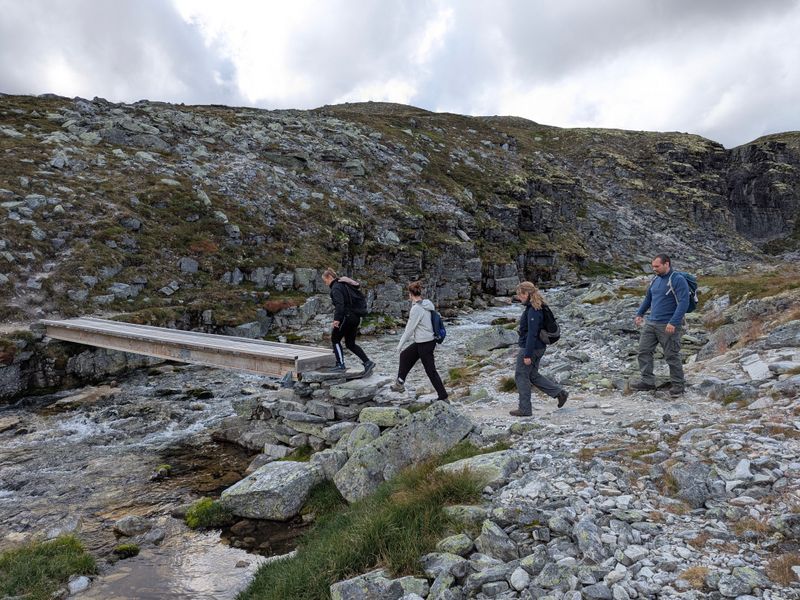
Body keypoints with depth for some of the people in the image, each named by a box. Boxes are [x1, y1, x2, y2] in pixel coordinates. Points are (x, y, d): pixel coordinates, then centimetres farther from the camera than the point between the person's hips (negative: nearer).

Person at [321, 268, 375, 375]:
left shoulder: (336, 287, -10)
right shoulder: (345, 284, 18)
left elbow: (339, 303, -23)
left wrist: (337, 319, -28)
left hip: (346, 317, -9)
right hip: (355, 317, 9)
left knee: (335, 339, 6)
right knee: (350, 343, 14)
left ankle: (340, 365, 4)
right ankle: (367, 362, 5)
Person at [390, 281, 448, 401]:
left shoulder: (416, 308, -21)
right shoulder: (428, 304, 3)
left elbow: (409, 328, -15)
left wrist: (400, 344, -5)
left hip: (424, 343, -9)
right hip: (430, 340, 9)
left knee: (431, 371, 3)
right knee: (405, 356, 22)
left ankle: (443, 396, 14)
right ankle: (400, 383, 33)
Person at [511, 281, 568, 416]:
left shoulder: (533, 311, -21)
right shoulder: (537, 308, 9)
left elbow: (532, 334, -24)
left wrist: (527, 355, -22)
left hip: (531, 348, -10)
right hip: (538, 347, 10)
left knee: (521, 376, 2)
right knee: (533, 375, 19)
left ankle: (524, 409, 11)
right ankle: (560, 392, 17)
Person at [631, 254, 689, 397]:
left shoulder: (678, 280, -12)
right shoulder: (656, 279, 12)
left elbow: (683, 303, -19)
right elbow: (648, 298, 26)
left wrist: (673, 322, -26)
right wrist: (639, 314, 24)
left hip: (668, 326, -7)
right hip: (651, 323, 8)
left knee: (672, 356, 1)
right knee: (644, 351, 4)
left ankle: (678, 384, 17)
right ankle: (648, 381, 12)